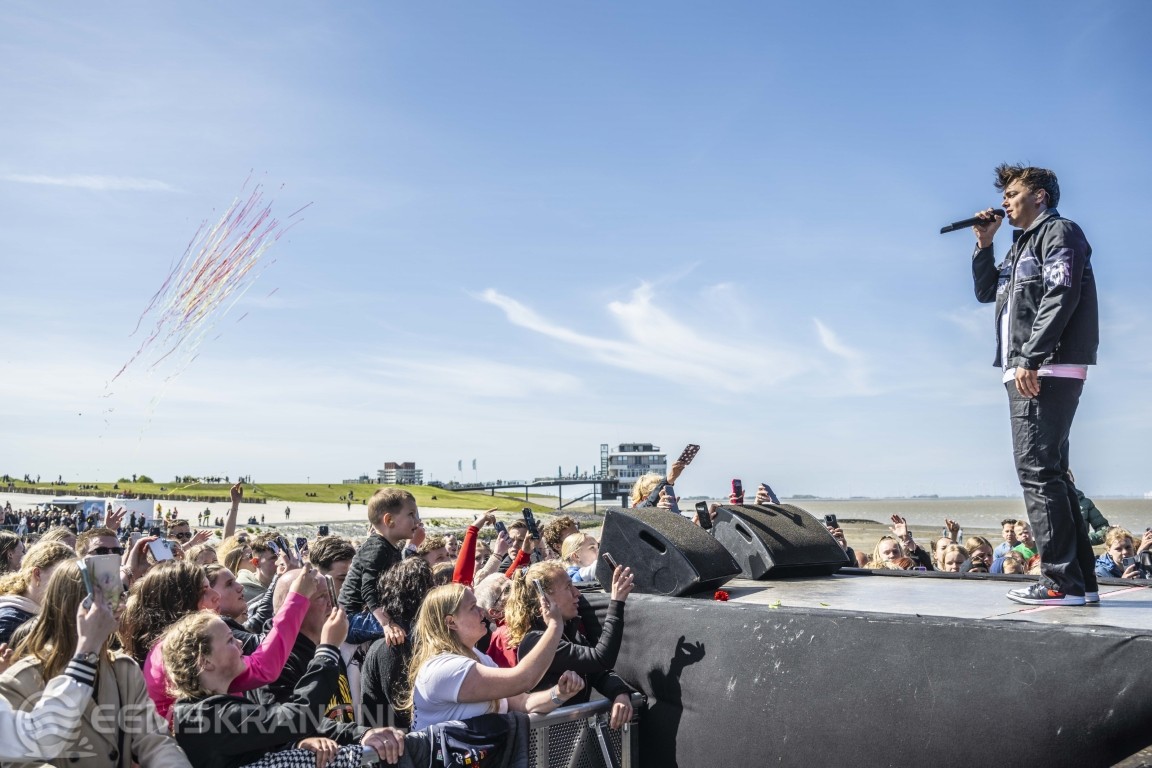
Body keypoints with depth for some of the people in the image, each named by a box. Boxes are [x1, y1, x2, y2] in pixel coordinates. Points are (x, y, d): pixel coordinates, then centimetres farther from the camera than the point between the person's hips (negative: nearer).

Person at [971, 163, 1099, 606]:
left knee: (1037, 470, -13)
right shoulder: (1022, 245, 24)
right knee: (1050, 473, 9)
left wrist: (1029, 358, -22)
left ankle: (1063, 582, -11)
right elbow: (985, 291, 27)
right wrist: (984, 245, 14)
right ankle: (1081, 579, 14)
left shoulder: (1059, 231, -2)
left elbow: (1061, 298, -16)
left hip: (1048, 371, -10)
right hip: (1028, 372, 10)